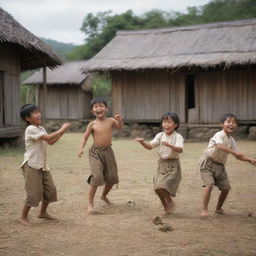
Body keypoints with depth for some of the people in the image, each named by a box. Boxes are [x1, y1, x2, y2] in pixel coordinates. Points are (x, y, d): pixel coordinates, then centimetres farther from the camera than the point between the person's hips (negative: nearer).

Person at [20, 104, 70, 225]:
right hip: (32, 166, -9)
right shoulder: (30, 129, -15)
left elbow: (51, 142, 15)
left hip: (42, 165, 9)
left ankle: (43, 212, 28)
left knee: (50, 189, 11)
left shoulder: (41, 129, 14)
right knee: (34, 192, -7)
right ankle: (24, 217, 7)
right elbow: (48, 138, -23)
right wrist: (61, 130, -15)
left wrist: (62, 131, 6)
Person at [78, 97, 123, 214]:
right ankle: (90, 205, -10)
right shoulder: (92, 124, -4)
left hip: (108, 151, 3)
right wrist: (81, 148, -12)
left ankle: (104, 196, 41)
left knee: (112, 177, 10)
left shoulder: (111, 121, -1)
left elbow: (120, 128, 9)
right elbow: (85, 137, 2)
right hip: (95, 152, -3)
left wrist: (120, 120, -11)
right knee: (97, 177, -19)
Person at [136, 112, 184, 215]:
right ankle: (166, 207, 26)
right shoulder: (160, 135, 3)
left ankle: (170, 201, 11)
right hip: (162, 164, 5)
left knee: (162, 186, -19)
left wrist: (169, 145, -45)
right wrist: (142, 142, -22)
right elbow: (150, 146, -2)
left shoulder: (178, 137, -12)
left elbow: (180, 149, -29)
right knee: (157, 188, 3)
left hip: (173, 165, -5)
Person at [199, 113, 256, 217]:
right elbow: (220, 146, -39)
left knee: (226, 188, 8)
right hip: (208, 162, -8)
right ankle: (204, 210, -15)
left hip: (220, 165, 8)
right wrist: (234, 152, -48)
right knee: (209, 185, -22)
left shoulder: (231, 140, 7)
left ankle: (219, 208, 29)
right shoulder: (219, 135, -17)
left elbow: (238, 156, 10)